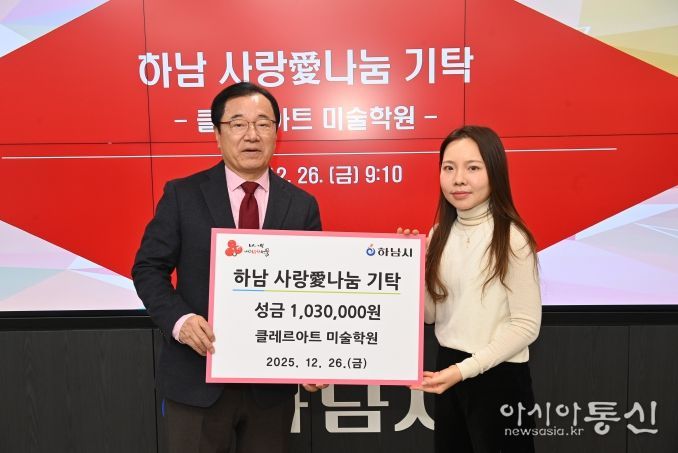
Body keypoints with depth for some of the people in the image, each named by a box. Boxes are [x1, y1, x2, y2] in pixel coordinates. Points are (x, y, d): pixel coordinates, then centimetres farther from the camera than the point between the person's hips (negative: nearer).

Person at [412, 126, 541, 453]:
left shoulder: (512, 239, -15)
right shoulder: (439, 235, 1)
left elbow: (526, 325, -14)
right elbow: (430, 314, 5)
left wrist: (465, 369, -20)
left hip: (499, 375, -5)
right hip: (447, 368, 5)